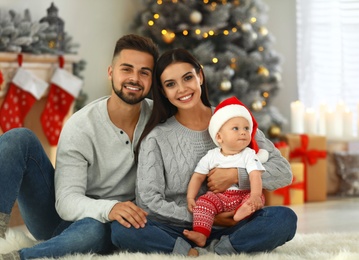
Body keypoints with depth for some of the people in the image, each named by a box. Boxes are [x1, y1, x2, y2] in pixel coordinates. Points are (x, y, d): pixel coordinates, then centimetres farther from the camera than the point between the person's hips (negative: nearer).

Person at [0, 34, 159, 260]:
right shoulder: (81, 126, -13)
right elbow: (67, 201, -20)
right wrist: (109, 208, -41)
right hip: (61, 215, 0)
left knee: (97, 229, -40)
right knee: (19, 139, -20)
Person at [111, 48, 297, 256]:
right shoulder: (156, 137, 1)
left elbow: (284, 172, -1)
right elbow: (148, 200, -7)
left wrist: (236, 175, -15)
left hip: (229, 229, 1)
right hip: (179, 231, -1)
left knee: (285, 218, -26)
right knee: (121, 228, -29)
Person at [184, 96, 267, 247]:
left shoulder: (249, 155, 0)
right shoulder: (211, 157, 7)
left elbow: (255, 175, -14)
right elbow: (198, 177, 9)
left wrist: (255, 195, -33)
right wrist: (190, 197, -6)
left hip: (243, 195, 0)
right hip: (218, 196, 1)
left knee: (259, 199, -27)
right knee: (203, 202, -25)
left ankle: (243, 211, -54)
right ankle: (200, 235, -37)